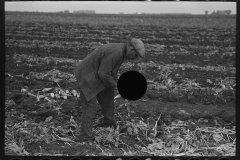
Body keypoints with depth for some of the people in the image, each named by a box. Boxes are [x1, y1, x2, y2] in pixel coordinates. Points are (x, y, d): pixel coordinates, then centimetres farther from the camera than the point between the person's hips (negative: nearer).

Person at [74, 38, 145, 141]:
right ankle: (86, 136, -2)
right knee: (90, 107, -9)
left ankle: (109, 121, 38)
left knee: (108, 94, 21)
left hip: (93, 75, 10)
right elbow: (103, 74, -26)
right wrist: (114, 85, -11)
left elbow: (112, 71, 19)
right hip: (86, 77, -10)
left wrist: (116, 84, 10)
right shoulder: (115, 52, -28)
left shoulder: (120, 51, 5)